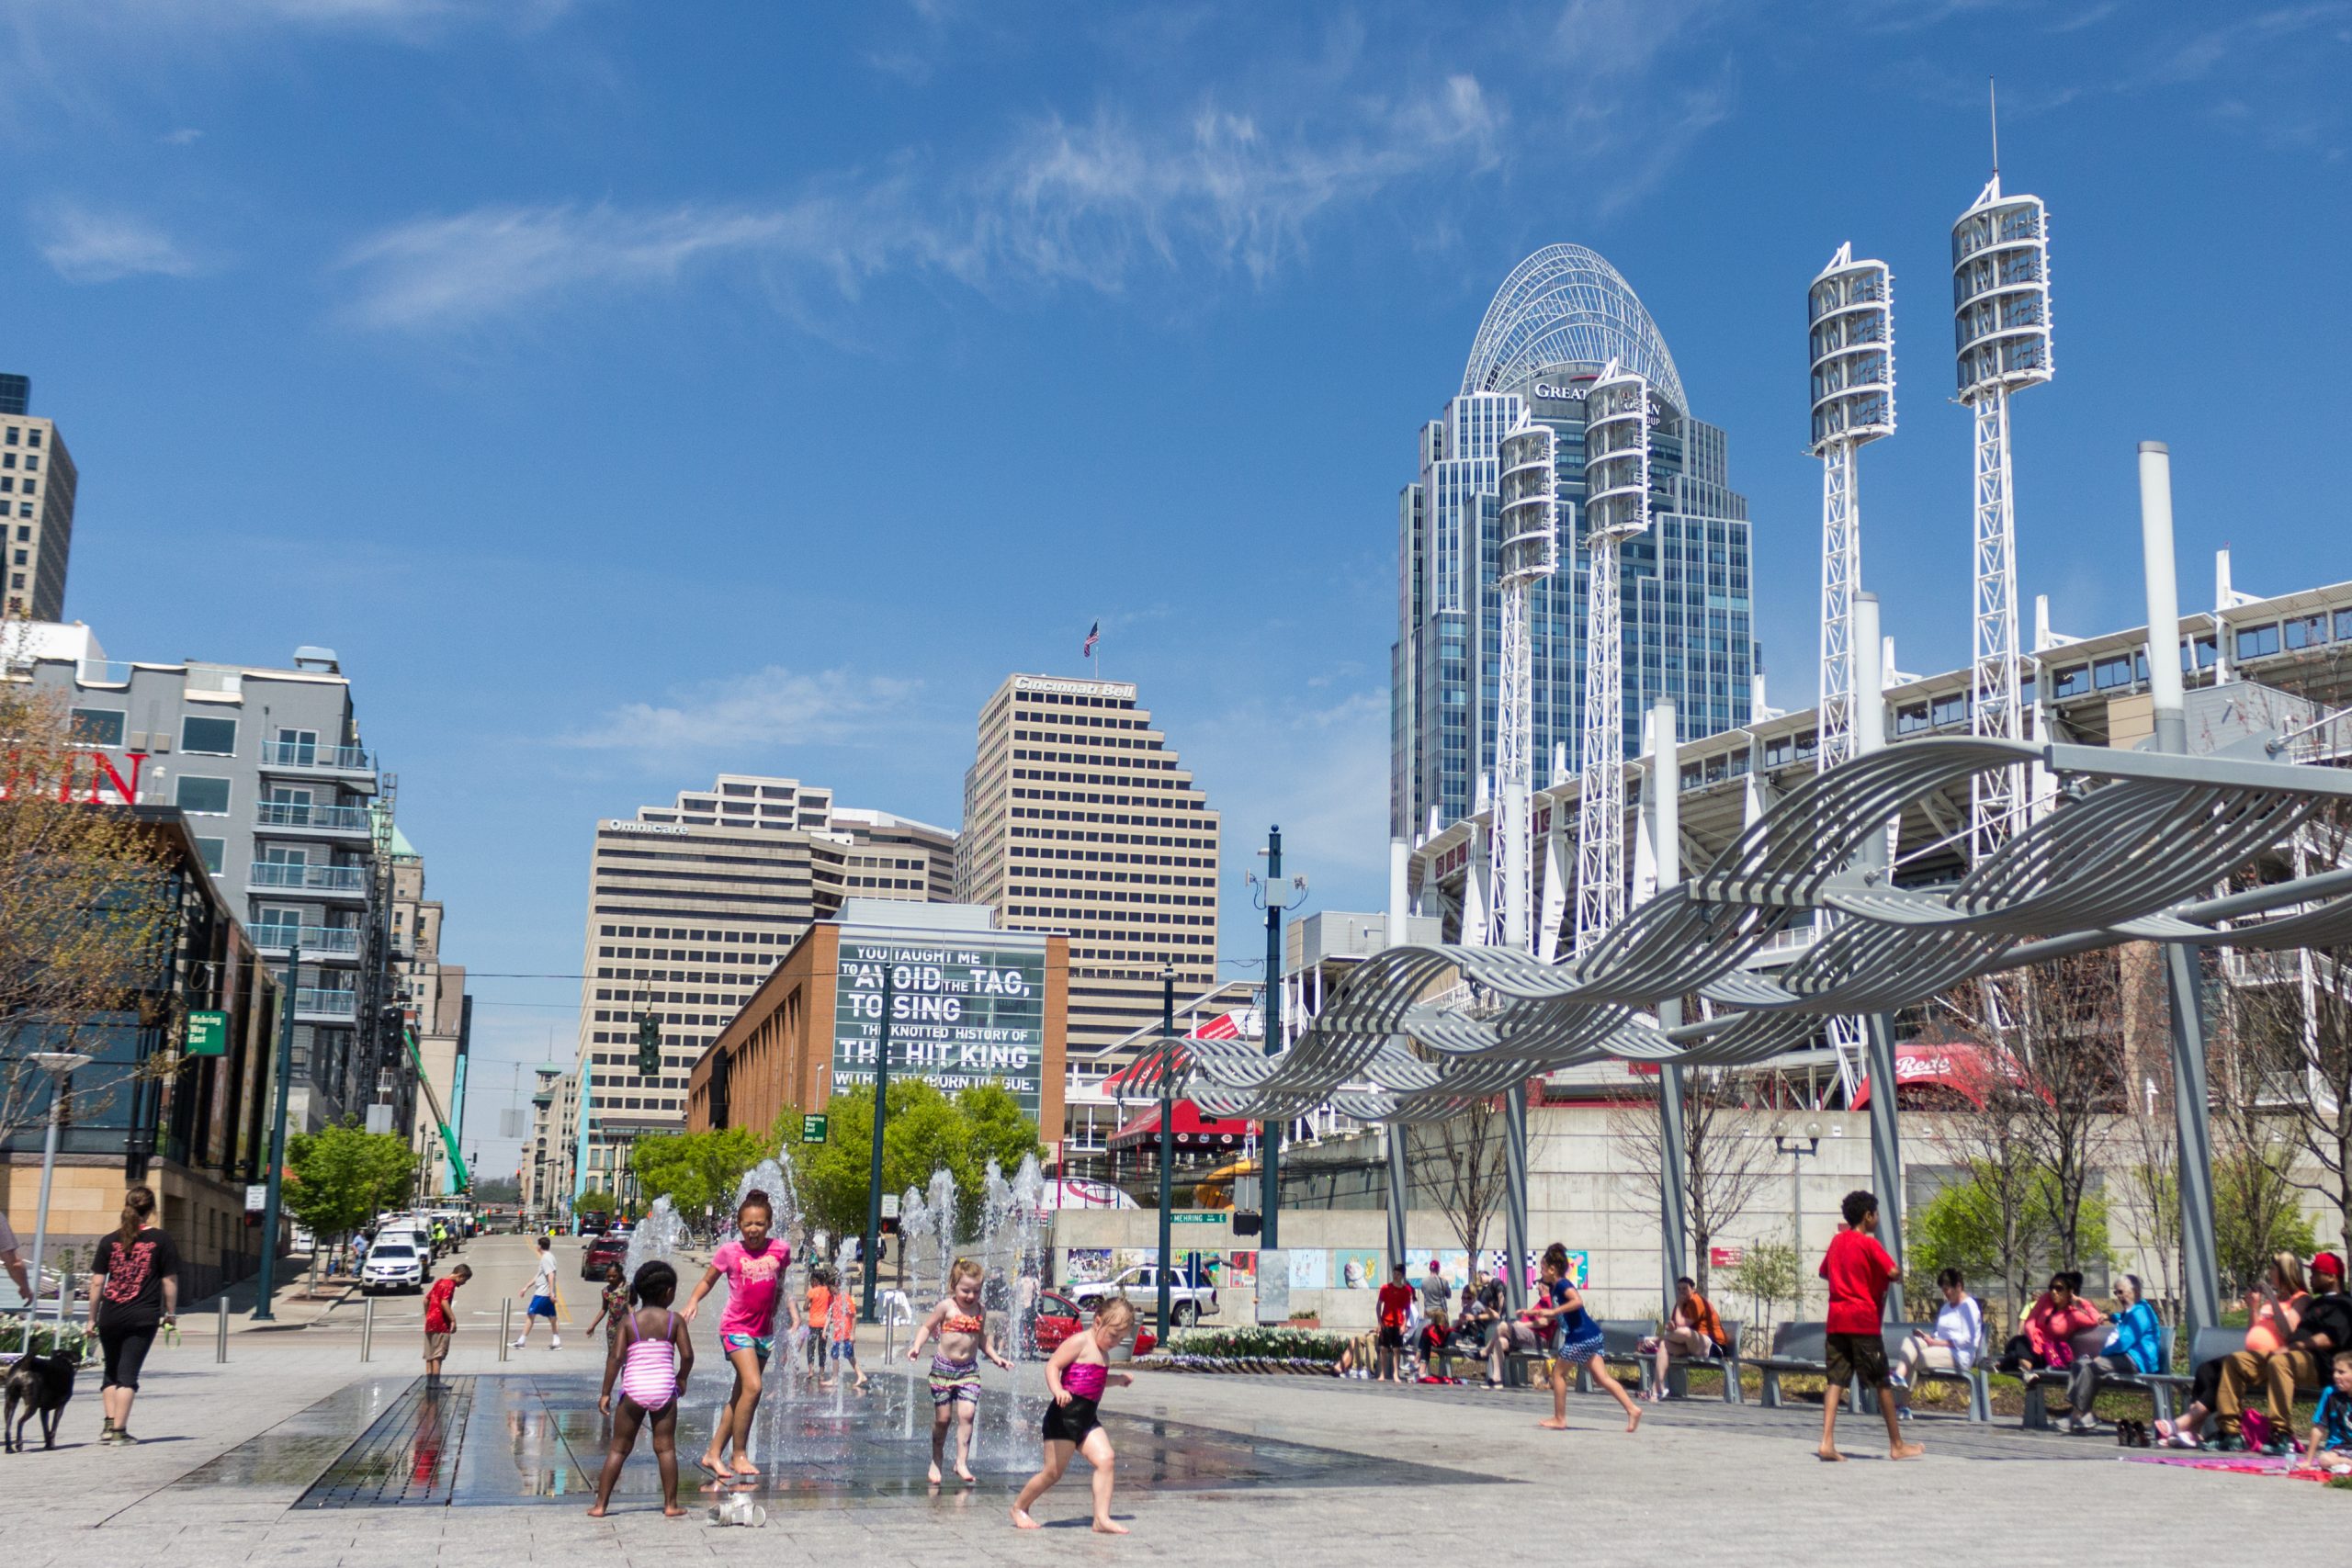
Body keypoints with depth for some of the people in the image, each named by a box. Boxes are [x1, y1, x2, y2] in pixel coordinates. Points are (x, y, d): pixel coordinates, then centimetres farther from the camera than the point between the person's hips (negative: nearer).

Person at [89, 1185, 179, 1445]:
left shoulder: (109, 1240, 4)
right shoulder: (161, 1240, -1)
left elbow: (97, 1283, 4)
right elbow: (170, 1281, 0)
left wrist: (93, 1318, 11)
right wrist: (171, 1313, 11)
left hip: (110, 1316, 2)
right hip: (143, 1317, -2)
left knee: (111, 1370, 19)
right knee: (128, 1373, 2)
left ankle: (109, 1423, 13)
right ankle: (119, 1430, -1)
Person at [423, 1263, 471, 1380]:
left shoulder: (439, 1281, 18)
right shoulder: (450, 1284, -10)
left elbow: (426, 1299, 22)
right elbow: (444, 1302, -22)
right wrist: (453, 1319, -20)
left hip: (430, 1322, 9)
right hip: (440, 1323, -9)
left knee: (430, 1355, 9)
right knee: (438, 1355, -7)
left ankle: (429, 1382, 11)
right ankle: (436, 1382, -7)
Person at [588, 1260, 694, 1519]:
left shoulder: (629, 1320, 1)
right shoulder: (673, 1320, 1)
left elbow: (615, 1356, -5)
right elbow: (687, 1355, -3)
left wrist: (606, 1392, 0)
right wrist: (681, 1379, 16)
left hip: (634, 1390, 0)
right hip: (664, 1388, 0)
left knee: (618, 1449, 9)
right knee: (665, 1447, 6)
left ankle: (600, 1505, 10)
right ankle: (671, 1505, 6)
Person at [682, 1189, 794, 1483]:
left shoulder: (781, 1250, 1)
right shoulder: (729, 1251, -6)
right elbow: (707, 1281, 5)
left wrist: (792, 1314, 11)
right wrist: (693, 1301, -12)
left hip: (764, 1330, 5)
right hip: (736, 1327, -5)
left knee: (741, 1396, 9)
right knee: (752, 1387, -19)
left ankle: (714, 1453, 19)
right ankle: (739, 1456, -8)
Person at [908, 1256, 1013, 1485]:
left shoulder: (980, 1312, 6)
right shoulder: (946, 1307, -6)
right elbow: (927, 1327, -1)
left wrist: (995, 1357, 9)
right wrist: (917, 1346, -16)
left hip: (969, 1369, 3)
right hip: (943, 1367, -3)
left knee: (967, 1414, -11)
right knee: (942, 1417, 2)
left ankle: (962, 1462, -8)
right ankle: (936, 1461, 20)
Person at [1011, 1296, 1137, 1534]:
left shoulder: (1103, 1353, 20)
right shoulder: (1079, 1342, -8)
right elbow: (1053, 1366, -18)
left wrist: (1118, 1379, 33)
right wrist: (1057, 1390, -33)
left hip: (1088, 1419, 8)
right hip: (1065, 1415, -8)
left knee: (1106, 1460, -10)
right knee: (1054, 1471, -2)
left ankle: (1102, 1518, -11)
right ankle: (1019, 1507, 19)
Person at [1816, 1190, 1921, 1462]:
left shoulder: (1837, 1241, 12)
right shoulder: (1869, 1244, -8)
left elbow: (1823, 1272, 26)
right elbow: (1894, 1273, -18)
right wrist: (1884, 1277, 4)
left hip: (1836, 1319, 6)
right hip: (1864, 1320, -6)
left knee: (1836, 1381, 0)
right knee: (1882, 1383, 6)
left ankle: (1827, 1442, -13)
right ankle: (1897, 1445, 14)